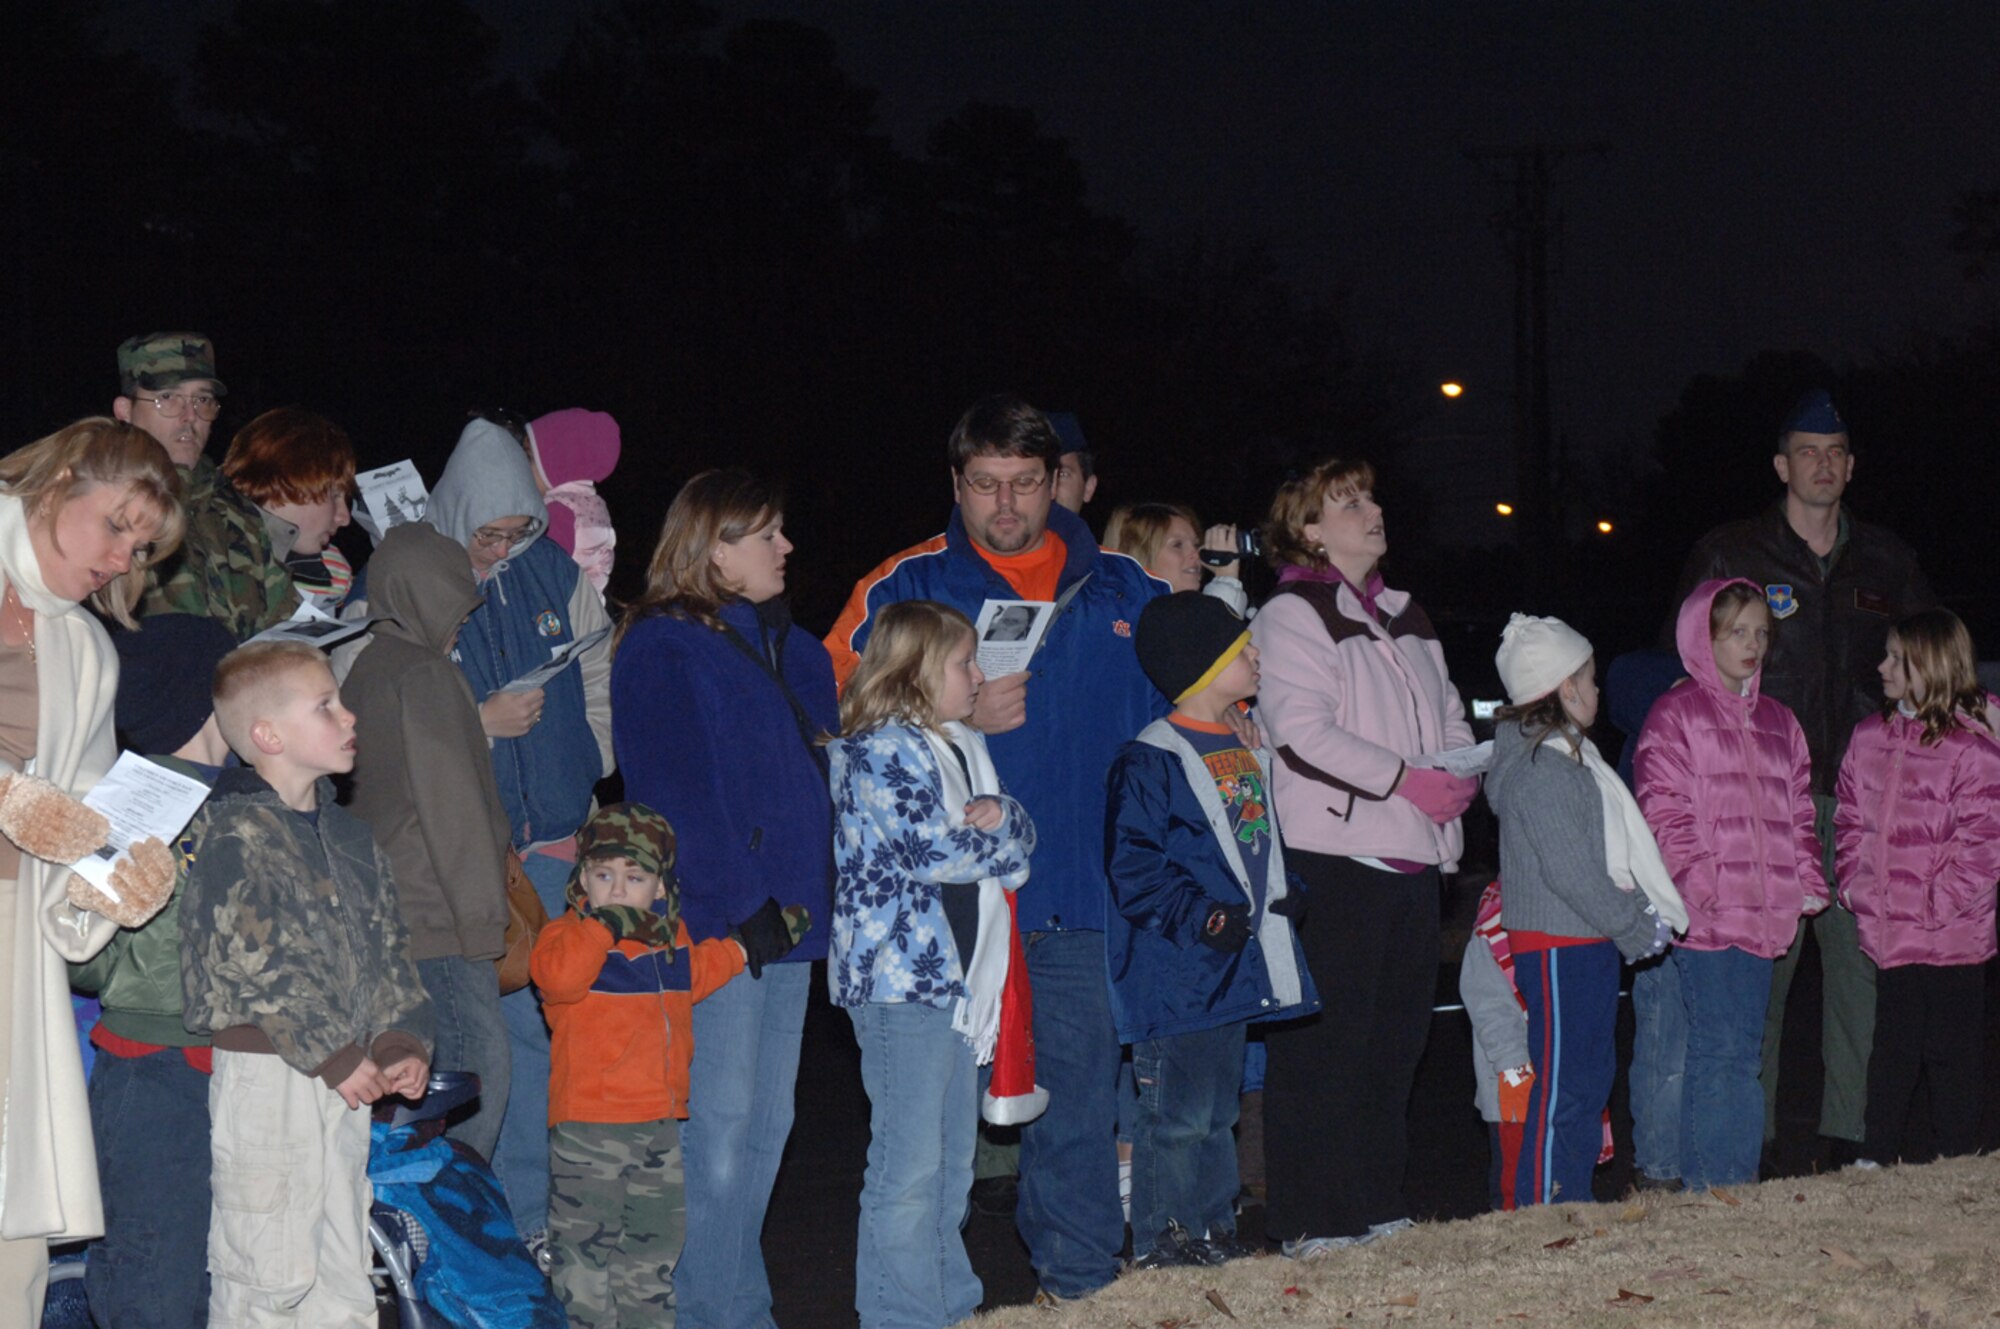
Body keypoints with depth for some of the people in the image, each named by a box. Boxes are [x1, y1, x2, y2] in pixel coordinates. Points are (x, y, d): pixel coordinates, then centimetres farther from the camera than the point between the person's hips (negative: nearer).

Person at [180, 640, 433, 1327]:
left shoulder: (349, 836, 15)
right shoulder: (232, 832, -11)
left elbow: (388, 946, 16)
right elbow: (247, 965, -18)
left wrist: (403, 1041, 1)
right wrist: (334, 1055, -17)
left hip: (347, 1075, 8)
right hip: (266, 1074, -8)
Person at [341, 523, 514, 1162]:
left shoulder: (369, 667, 17)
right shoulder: (425, 675, -11)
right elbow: (450, 805, -13)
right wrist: (483, 916, -11)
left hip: (389, 911, 10)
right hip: (436, 916, -10)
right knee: (482, 1066, -10)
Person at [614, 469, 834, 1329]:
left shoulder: (795, 652, 17)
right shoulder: (662, 651, -8)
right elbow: (677, 798, -15)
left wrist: (819, 899, 9)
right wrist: (734, 906, -20)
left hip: (787, 921, 8)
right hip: (717, 928, -8)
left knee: (766, 1125, 13)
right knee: (720, 1124, -6)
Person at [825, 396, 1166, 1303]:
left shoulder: (1121, 591, 10)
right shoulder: (903, 589, 2)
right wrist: (960, 720, -15)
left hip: (1086, 893, 2)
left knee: (1078, 1096, 7)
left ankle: (1081, 1280, 18)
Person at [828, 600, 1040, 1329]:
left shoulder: (965, 746, 17)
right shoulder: (880, 751, -12)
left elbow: (1021, 831, 16)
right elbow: (936, 852, -19)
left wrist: (999, 813, -7)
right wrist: (997, 837, -1)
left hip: (960, 976, 9)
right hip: (901, 977, -9)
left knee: (952, 1164, 16)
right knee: (909, 1168, -7)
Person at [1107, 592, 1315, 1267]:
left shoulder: (1250, 750, 15)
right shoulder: (1150, 760, -13)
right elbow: (1133, 864, -17)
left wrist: (1287, 896, 10)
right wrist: (1201, 918, -22)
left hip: (1238, 963, 9)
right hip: (1176, 973, -9)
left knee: (1218, 1109, 16)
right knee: (1176, 1113, -6)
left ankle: (1214, 1230, 25)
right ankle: (1159, 1247, 2)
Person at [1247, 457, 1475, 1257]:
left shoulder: (1404, 618, 20)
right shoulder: (1293, 613, -6)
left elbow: (1448, 711, 25)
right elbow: (1302, 729, -17)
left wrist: (1463, 771, 2)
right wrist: (1407, 781, -19)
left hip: (1414, 855, 8)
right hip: (1332, 856, -8)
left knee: (1397, 1036, 13)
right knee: (1326, 1040, -6)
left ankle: (1378, 1203, 22)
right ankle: (1313, 1220, -2)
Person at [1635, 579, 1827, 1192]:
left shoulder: (1778, 721, 18)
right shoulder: (1675, 715, -1)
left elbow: (1799, 812, 20)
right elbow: (1664, 811, -8)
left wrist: (1809, 882, 7)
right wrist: (1699, 883, -16)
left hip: (1764, 912, 6)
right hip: (1707, 913, -6)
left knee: (1746, 1047, 9)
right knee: (1717, 1048, -7)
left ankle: (1742, 1181, 14)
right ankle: (1709, 1186, -2)